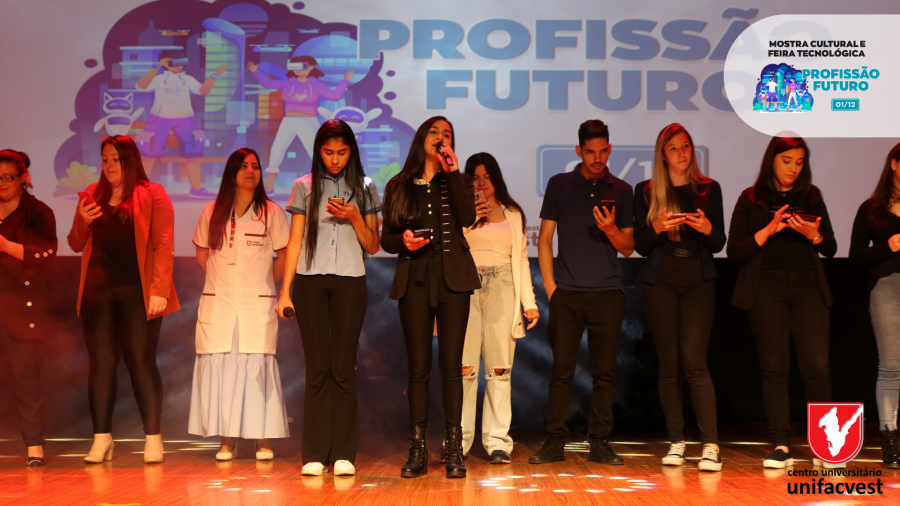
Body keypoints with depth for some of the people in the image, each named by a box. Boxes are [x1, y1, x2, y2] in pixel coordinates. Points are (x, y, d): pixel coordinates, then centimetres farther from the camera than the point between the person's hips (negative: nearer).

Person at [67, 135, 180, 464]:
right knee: (100, 363, 3)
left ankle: (153, 438, 4)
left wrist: (159, 290, -14)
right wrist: (83, 222, -4)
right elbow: (76, 245, 17)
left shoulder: (152, 195, 1)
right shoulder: (92, 196, 14)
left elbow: (164, 245, -6)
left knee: (141, 362, -3)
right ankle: (101, 439, 10)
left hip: (137, 292, -4)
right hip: (97, 291, 4)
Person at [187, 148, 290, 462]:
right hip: (217, 303, 2)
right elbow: (202, 253, 19)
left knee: (257, 367, -5)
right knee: (219, 366, -1)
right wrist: (223, 277, 13)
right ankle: (227, 440, 7)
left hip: (257, 304, -2)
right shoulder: (212, 213, 6)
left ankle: (263, 440, 2)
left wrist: (265, 281, 6)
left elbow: (286, 255, 6)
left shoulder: (271, 212, 0)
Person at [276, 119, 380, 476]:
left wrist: (355, 217, -8)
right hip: (310, 281, 0)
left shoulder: (364, 189, 9)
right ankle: (314, 454, 3)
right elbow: (294, 242, 7)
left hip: (350, 282, 0)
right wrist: (285, 290, 1)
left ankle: (344, 454, 2)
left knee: (343, 367, -3)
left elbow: (372, 246, 9)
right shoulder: (305, 187, 8)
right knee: (317, 368, -2)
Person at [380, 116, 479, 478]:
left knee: (451, 364, -5)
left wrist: (452, 171, -7)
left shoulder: (458, 181, 12)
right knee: (418, 367, 0)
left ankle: (454, 451, -1)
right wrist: (403, 241, -10)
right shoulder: (398, 187, 13)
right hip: (414, 279, 1)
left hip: (452, 277, -1)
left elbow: (467, 218, -8)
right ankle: (417, 451, 4)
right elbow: (386, 239, 12)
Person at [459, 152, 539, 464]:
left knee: (500, 368, -2)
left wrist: (529, 302, 9)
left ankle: (497, 441, 2)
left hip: (502, 290, 2)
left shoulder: (513, 214, 18)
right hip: (466, 289, -2)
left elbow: (521, 258, 16)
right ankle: (458, 441, -3)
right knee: (464, 367, -8)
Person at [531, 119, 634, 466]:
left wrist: (611, 230, -11)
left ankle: (600, 442, 8)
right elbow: (545, 238, 9)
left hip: (608, 293, 1)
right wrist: (550, 286, 1)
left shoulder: (621, 191, 10)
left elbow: (628, 248, 10)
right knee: (562, 369, -1)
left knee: (604, 371, 2)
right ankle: (555, 441, 5)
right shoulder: (559, 185, 8)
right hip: (567, 293, -1)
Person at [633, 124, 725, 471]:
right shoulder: (646, 192, 9)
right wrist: (657, 228, -15)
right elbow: (641, 246, 5)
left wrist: (707, 228, -15)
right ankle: (676, 442, 9)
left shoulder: (708, 189, 10)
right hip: (660, 283, 1)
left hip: (698, 282, -1)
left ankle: (710, 445, -13)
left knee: (694, 361, -12)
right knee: (669, 362, 1)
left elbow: (719, 245, 7)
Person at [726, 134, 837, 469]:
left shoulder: (811, 196, 13)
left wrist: (813, 234, -8)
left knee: (817, 366, -6)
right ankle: (781, 446, 2)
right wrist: (769, 230, -12)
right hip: (767, 289, -2)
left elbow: (831, 249, 13)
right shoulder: (751, 199, 6)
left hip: (808, 287, 2)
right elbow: (734, 253, -1)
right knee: (774, 367, -3)